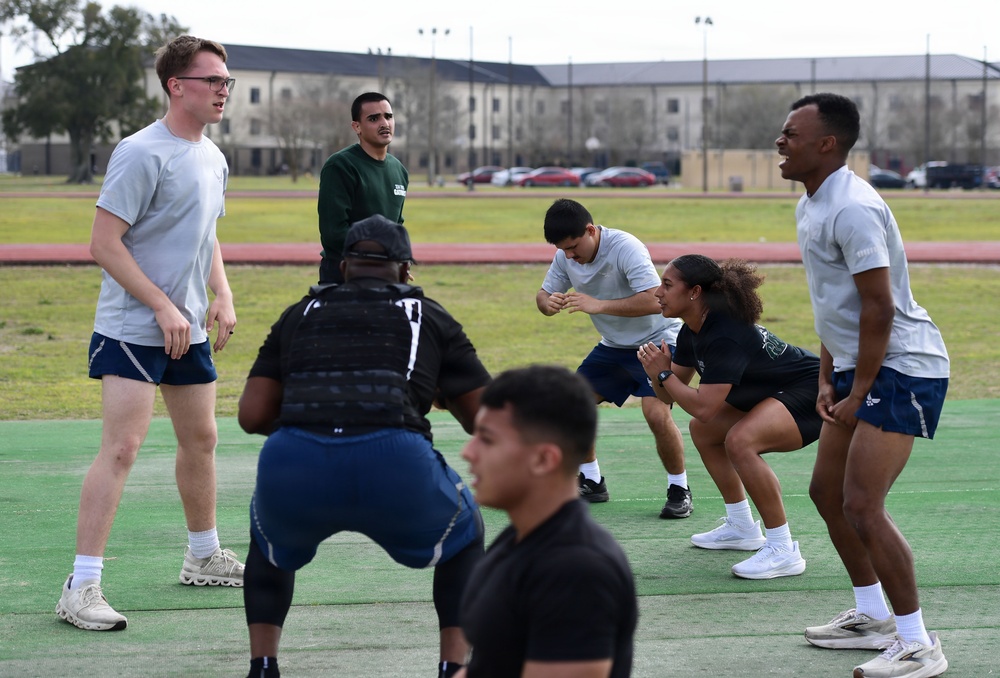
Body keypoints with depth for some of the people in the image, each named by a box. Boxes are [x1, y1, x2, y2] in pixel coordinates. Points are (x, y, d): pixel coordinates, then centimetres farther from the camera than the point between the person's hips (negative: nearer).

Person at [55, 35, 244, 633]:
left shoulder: (213, 157, 11)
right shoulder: (142, 154, -16)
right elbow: (104, 244, -18)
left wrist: (223, 295, 8)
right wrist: (163, 307, -20)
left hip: (189, 331, 9)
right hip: (132, 330, -9)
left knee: (201, 439, 18)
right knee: (121, 448, -15)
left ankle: (204, 558, 35)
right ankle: (82, 587, -14)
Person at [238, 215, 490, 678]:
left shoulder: (300, 315, 27)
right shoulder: (430, 317, 24)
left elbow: (252, 416, 19)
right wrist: (447, 396, 43)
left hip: (291, 465, 2)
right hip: (393, 463, -2)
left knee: (270, 545, 37)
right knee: (464, 534, 31)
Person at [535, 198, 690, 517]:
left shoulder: (625, 247, -29)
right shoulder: (565, 256, -7)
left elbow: (655, 300, -37)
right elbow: (544, 293, 1)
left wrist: (599, 305, -43)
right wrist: (548, 302, -24)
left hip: (657, 340, -7)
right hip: (613, 345, 7)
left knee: (656, 413, -26)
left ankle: (679, 490, -7)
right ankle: (591, 482, 17)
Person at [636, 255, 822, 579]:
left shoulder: (724, 337, -28)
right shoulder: (692, 333, 2)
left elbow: (703, 407, -33)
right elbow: (670, 396, 9)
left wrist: (663, 374, -20)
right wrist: (658, 371, -13)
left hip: (811, 394, -11)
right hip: (774, 394, 11)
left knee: (740, 440, -33)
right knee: (702, 430, 19)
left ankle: (784, 551, -24)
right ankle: (742, 529, 29)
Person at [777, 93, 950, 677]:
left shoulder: (853, 209, -21)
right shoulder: (812, 205, 12)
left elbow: (879, 307, -23)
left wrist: (858, 393, -19)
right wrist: (828, 380, 15)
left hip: (902, 368, -11)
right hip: (858, 367, 11)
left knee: (861, 506, -14)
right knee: (827, 490, 15)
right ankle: (873, 616, 29)